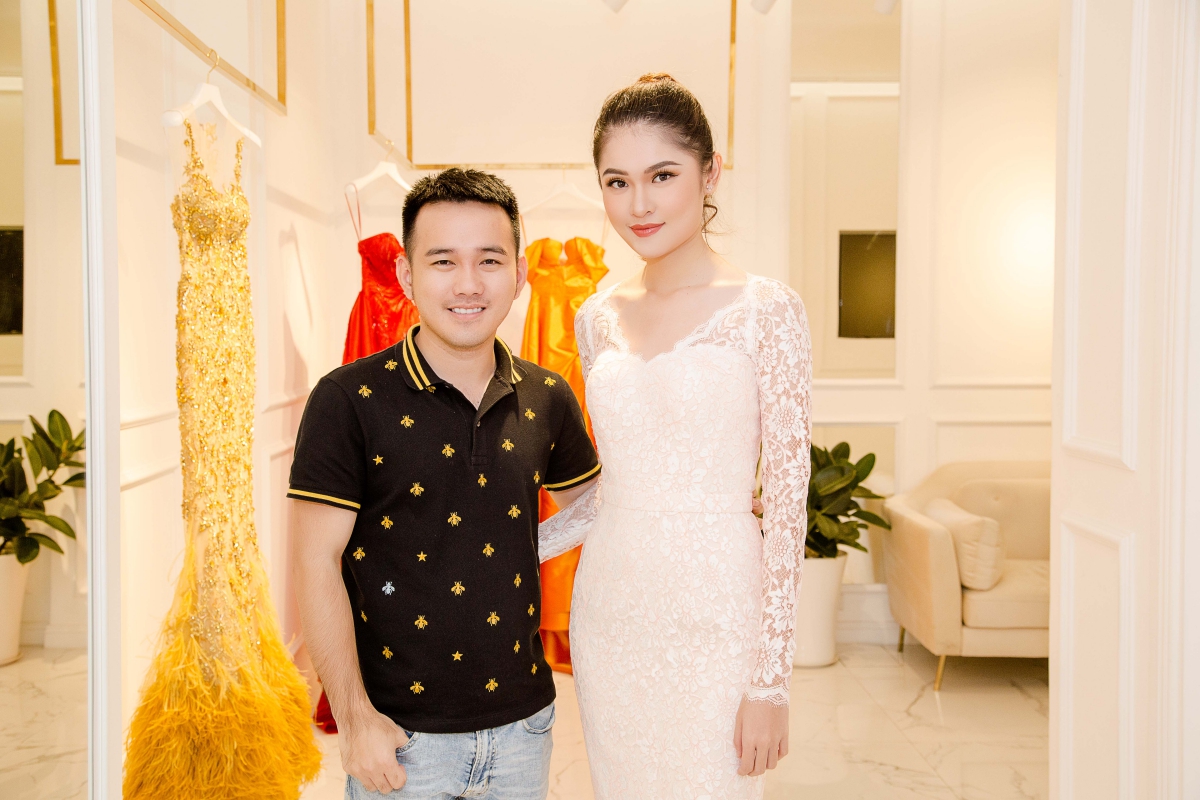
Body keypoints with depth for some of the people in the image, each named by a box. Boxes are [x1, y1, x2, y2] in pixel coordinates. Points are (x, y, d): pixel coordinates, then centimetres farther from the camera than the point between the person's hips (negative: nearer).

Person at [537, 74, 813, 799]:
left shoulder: (766, 311, -9)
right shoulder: (601, 318, 6)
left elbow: (787, 502, -9)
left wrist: (771, 679, -10)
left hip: (714, 611, -4)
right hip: (610, 609, 5)